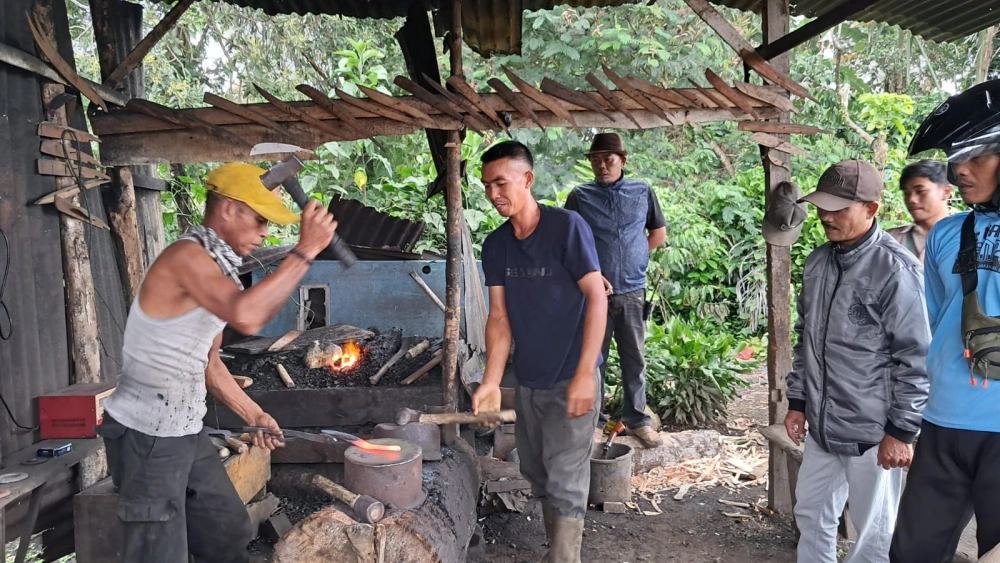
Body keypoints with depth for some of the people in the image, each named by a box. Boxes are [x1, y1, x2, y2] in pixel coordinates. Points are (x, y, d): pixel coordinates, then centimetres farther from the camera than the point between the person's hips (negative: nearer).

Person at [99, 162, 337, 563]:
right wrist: (305, 250, -34)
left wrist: (252, 415, 16)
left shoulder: (217, 267, 10)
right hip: (146, 436, -10)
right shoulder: (186, 256, -20)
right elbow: (246, 316, -40)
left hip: (188, 432, 10)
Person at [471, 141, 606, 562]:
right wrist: (491, 381, -9)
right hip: (527, 380, 6)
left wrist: (584, 373, -21)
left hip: (570, 378, -6)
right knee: (537, 475, 17)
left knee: (565, 480, -3)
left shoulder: (566, 227, -14)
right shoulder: (495, 245, 3)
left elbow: (597, 298, -15)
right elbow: (499, 316, 2)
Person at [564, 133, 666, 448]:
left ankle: (638, 419, 21)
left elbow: (659, 234, 14)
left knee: (634, 359, 9)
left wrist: (632, 259, 4)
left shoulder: (642, 192, 4)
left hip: (632, 292, 1)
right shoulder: (580, 197, 0)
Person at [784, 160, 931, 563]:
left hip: (871, 432, -7)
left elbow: (915, 357, -15)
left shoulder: (895, 269, -16)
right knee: (811, 515, 20)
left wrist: (901, 430, -13)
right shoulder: (817, 262, 5)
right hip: (822, 425, 7)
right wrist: (798, 401, 13)